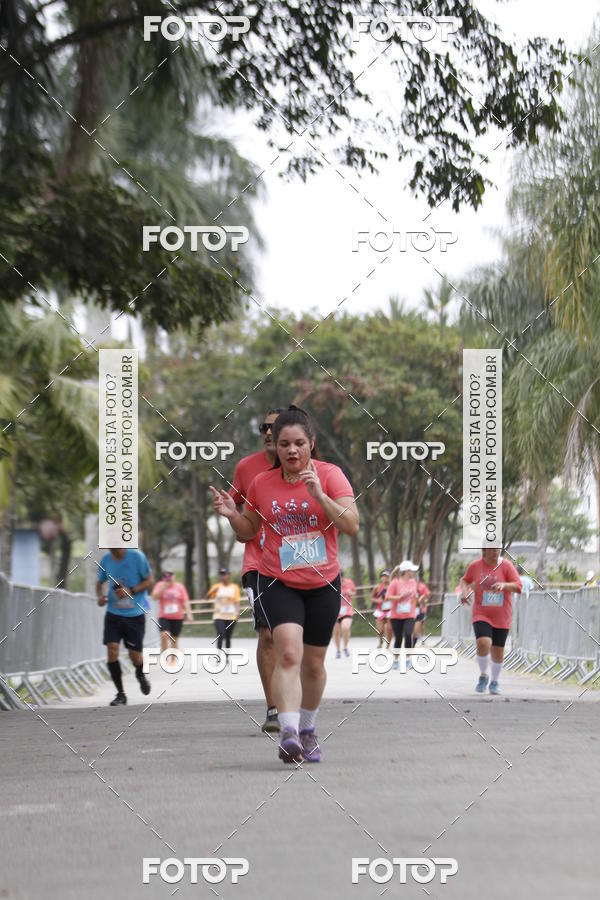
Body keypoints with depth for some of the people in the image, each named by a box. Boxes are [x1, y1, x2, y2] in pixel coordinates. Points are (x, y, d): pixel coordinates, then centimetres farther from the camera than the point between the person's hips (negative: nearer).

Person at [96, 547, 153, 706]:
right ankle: (120, 694, -1)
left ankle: (140, 675, 38)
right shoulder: (106, 559, 0)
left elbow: (149, 581, -5)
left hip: (135, 614, -3)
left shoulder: (136, 556, -11)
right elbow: (100, 582, 15)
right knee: (112, 650, -12)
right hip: (113, 613, 3)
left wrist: (130, 591, -20)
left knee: (135, 655, 0)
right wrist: (100, 596, -8)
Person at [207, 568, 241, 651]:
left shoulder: (234, 587, 4)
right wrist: (213, 591, -20)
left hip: (231, 616, 1)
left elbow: (237, 602, 3)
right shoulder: (217, 586, 4)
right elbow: (207, 597, -1)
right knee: (221, 636, -16)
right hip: (219, 616, -1)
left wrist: (238, 612, -11)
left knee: (228, 638, 7)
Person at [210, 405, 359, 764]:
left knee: (314, 662, 12)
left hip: (323, 583, 0)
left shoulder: (330, 474, -6)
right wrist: (232, 515, -6)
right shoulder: (262, 483, 1)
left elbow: (352, 526, -15)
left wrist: (319, 494, -26)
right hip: (278, 583, 0)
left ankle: (308, 730, 33)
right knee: (289, 652, -22)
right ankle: (289, 733, -28)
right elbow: (249, 531, 15)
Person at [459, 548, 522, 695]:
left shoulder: (506, 565, -5)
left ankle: (494, 682, 30)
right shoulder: (475, 566, 1)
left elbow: (518, 586, -11)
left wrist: (504, 585, -30)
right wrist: (464, 591, -2)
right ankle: (483, 676, 1)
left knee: (498, 651, 7)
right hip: (481, 615, 0)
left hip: (501, 617, 0)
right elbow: (465, 580, 19)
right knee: (483, 644, -23)